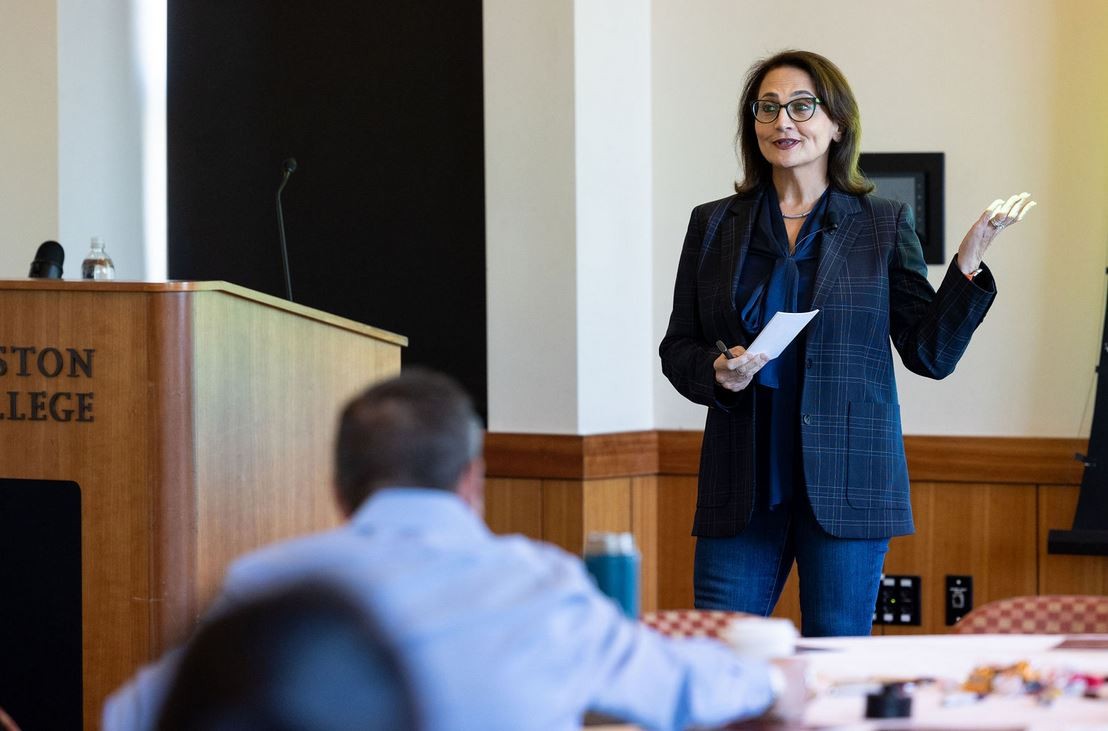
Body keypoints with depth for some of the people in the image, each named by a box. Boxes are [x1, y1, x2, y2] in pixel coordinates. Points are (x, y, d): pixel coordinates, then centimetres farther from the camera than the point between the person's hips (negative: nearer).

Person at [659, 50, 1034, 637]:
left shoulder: (884, 225, 6)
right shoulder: (714, 225, 10)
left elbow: (931, 353, 2)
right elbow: (677, 348, 12)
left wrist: (970, 260, -9)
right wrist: (718, 372, -9)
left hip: (847, 478, -1)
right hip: (743, 483, 1)